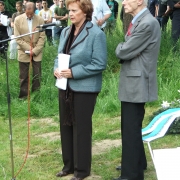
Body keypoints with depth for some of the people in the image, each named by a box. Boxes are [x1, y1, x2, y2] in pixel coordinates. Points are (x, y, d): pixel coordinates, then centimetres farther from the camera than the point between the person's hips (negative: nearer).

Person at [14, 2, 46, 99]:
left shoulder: (40, 20, -3)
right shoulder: (18, 19, -6)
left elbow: (42, 37, -2)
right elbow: (17, 38, -6)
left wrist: (35, 50, -10)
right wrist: (29, 49, -11)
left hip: (37, 52, 1)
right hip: (24, 52, -1)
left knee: (37, 75, 4)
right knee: (24, 76, 3)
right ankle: (24, 96, 10)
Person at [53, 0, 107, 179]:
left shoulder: (96, 34, -14)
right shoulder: (65, 32, 9)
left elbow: (99, 64, -17)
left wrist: (73, 73, -21)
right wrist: (56, 68, -4)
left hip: (84, 88, -7)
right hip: (65, 86, 7)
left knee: (81, 128, 3)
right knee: (66, 125, 14)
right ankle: (69, 164, 29)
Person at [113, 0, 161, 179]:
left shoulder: (147, 24, -21)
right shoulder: (138, 21, 11)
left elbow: (122, 52, -20)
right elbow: (123, 51, 14)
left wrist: (121, 47, -1)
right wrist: (124, 48, -5)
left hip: (136, 83, -10)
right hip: (132, 82, 10)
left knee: (131, 129, -2)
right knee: (132, 127, 22)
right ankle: (137, 163, 38)